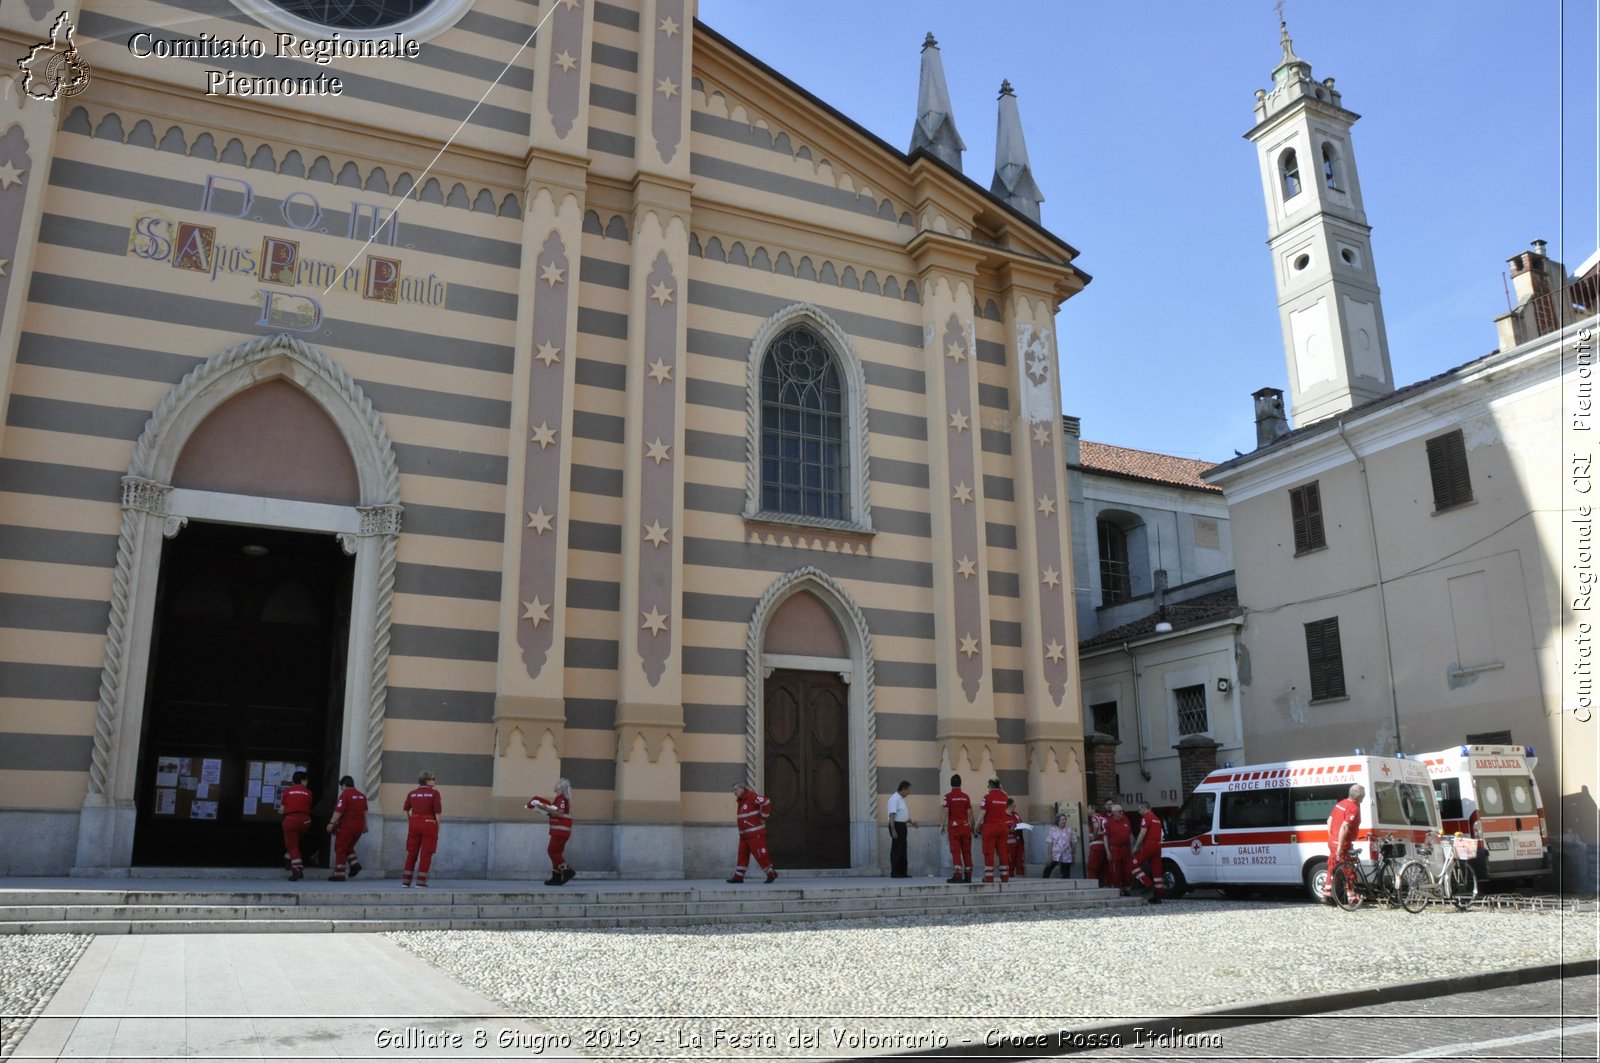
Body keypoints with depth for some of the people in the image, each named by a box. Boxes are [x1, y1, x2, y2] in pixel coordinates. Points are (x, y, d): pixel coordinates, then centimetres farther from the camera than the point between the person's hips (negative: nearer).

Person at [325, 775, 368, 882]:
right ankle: (354, 863, 2)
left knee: (340, 849, 2)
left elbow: (338, 811, -18)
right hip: (359, 826, 7)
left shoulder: (345, 794, -10)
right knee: (349, 847, 22)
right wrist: (365, 825, 23)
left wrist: (332, 823, -16)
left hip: (347, 826, -7)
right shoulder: (362, 796, 12)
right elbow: (365, 812, 17)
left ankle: (339, 874, 0)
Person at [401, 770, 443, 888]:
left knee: (412, 853, 11)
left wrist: (409, 823, 18)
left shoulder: (412, 793, 6)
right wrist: (437, 827, 0)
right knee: (426, 854, 2)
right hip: (429, 824, -4)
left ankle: (406, 880, 9)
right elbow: (438, 812, -10)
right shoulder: (434, 793, -7)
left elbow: (405, 810, 9)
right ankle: (421, 881, -1)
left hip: (415, 823, 4)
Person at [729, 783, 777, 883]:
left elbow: (766, 803, -25)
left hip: (756, 833, -9)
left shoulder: (752, 796, -15)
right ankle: (738, 876, 11)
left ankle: (772, 873, 2)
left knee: (760, 854, -7)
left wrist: (763, 817, -16)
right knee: (742, 855, 8)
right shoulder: (740, 801, 17)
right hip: (744, 834, 9)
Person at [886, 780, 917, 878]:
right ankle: (894, 873, -2)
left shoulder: (901, 799, 15)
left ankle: (902, 872, 17)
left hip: (902, 826, 10)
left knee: (902, 850, 12)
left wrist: (911, 821, 16)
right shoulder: (894, 799, -16)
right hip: (897, 826, -10)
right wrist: (893, 831, -27)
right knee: (896, 850, -6)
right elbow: (892, 816, -22)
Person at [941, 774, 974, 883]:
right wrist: (972, 826, 13)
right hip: (965, 825, 3)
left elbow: (946, 813, -9)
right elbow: (969, 813, 4)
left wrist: (943, 826, -3)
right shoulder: (966, 796, 4)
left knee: (956, 851, -2)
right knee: (966, 851, 9)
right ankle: (968, 875, 12)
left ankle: (957, 875, -11)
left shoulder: (948, 796, -5)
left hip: (954, 826, -3)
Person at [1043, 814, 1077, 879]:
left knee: (1066, 876, 4)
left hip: (1066, 857, 0)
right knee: (1047, 871, 0)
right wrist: (1049, 856, -8)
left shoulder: (1070, 830, 2)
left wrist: (1073, 856, 5)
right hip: (1054, 856, 0)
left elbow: (1074, 843, 5)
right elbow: (1049, 843, -2)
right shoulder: (1053, 830, 0)